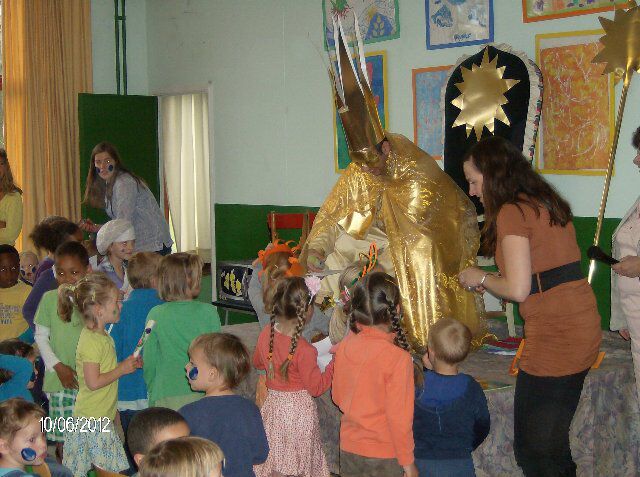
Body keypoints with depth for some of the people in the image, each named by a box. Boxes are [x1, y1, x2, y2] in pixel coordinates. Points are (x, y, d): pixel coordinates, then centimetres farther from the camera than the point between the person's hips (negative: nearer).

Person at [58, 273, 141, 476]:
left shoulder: (103, 336, 12)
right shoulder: (91, 341, -18)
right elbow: (93, 382, -23)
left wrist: (126, 365, 9)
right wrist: (121, 369, -13)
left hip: (102, 416, 9)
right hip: (92, 419, -9)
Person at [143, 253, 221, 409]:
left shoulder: (156, 315, -4)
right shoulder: (209, 312, -4)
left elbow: (149, 363, 2)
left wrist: (152, 394, 16)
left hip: (166, 396, 0)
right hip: (202, 394, 0)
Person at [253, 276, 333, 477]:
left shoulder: (265, 335, -8)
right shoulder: (304, 350, -26)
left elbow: (258, 362, 12)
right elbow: (316, 387, -13)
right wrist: (334, 362, -8)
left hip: (273, 406, 6)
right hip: (299, 410, -5)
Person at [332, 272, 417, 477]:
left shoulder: (344, 346, -7)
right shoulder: (398, 358, -23)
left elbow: (337, 396, 5)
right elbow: (399, 418, -19)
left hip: (348, 450, 5)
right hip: (385, 456, -5)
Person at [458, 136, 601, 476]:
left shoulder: (511, 212, -12)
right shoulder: (547, 204, 15)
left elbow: (518, 290, -17)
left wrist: (480, 278, 1)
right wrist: (490, 282, 17)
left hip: (554, 339, -9)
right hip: (585, 330, 9)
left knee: (533, 450, 2)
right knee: (554, 442, 19)